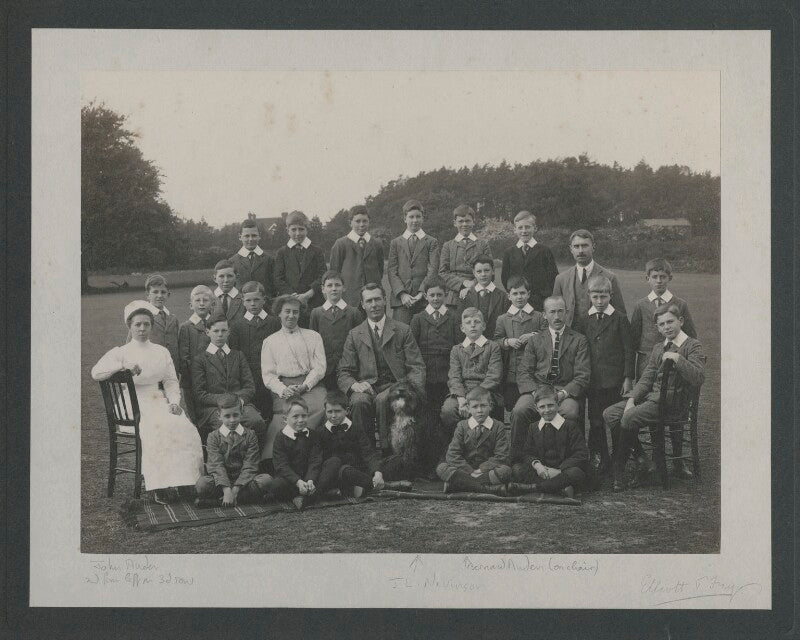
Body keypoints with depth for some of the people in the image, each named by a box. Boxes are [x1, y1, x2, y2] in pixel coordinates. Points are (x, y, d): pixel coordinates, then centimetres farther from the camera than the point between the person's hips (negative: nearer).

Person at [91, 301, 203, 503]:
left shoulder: (162, 352, 18)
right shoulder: (120, 353, 6)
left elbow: (171, 381, 16)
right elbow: (96, 373, -7)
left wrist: (174, 402, -4)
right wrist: (123, 366, -20)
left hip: (160, 403, 4)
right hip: (134, 407, -3)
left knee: (184, 427, -27)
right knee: (157, 428, -34)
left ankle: (184, 482, -23)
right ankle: (158, 487, -30)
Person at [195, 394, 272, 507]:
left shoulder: (250, 435, 2)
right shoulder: (213, 437, 1)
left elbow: (249, 465, -7)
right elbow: (217, 465, -12)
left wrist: (235, 489, -20)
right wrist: (227, 490, -27)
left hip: (243, 480, 1)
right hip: (221, 480, -1)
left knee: (266, 479, -28)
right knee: (201, 484, -29)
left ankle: (218, 501, -27)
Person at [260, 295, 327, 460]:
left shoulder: (313, 336, 19)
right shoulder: (269, 342, 19)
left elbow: (319, 367, 9)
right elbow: (267, 375, 10)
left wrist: (304, 386, -9)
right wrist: (283, 390, -11)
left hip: (310, 386, 1)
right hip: (283, 388, 0)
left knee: (321, 406, -34)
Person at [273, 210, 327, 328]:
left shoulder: (316, 251, 11)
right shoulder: (282, 252, 12)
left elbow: (322, 277, 2)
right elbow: (278, 280, 4)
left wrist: (307, 295, -12)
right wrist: (294, 296, -11)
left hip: (313, 303, 0)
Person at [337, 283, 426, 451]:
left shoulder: (403, 331, 12)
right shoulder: (354, 335, 15)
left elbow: (417, 367, 6)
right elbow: (344, 372, 11)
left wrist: (415, 392, -14)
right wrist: (354, 385, -13)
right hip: (366, 386, 1)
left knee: (383, 400, -36)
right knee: (359, 402, -33)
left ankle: (386, 449, -23)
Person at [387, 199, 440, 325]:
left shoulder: (431, 242, 11)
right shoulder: (396, 242, 15)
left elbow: (433, 270, 1)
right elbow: (391, 271, 7)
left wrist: (421, 293, -11)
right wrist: (402, 294, -8)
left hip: (425, 299, -1)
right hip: (401, 299, 1)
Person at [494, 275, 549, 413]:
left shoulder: (539, 317, 8)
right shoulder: (502, 319, 9)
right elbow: (495, 342, 6)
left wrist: (534, 336, -13)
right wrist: (507, 342, -12)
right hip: (511, 374, 1)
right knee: (510, 405, 2)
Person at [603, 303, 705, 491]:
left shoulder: (693, 346, -3)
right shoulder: (658, 348, 19)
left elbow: (698, 378, -18)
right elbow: (646, 378, 15)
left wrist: (677, 358, -22)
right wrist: (631, 400, -1)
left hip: (673, 401, -8)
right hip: (650, 396, 8)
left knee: (629, 418, -27)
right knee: (609, 414, -11)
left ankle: (619, 472, -11)